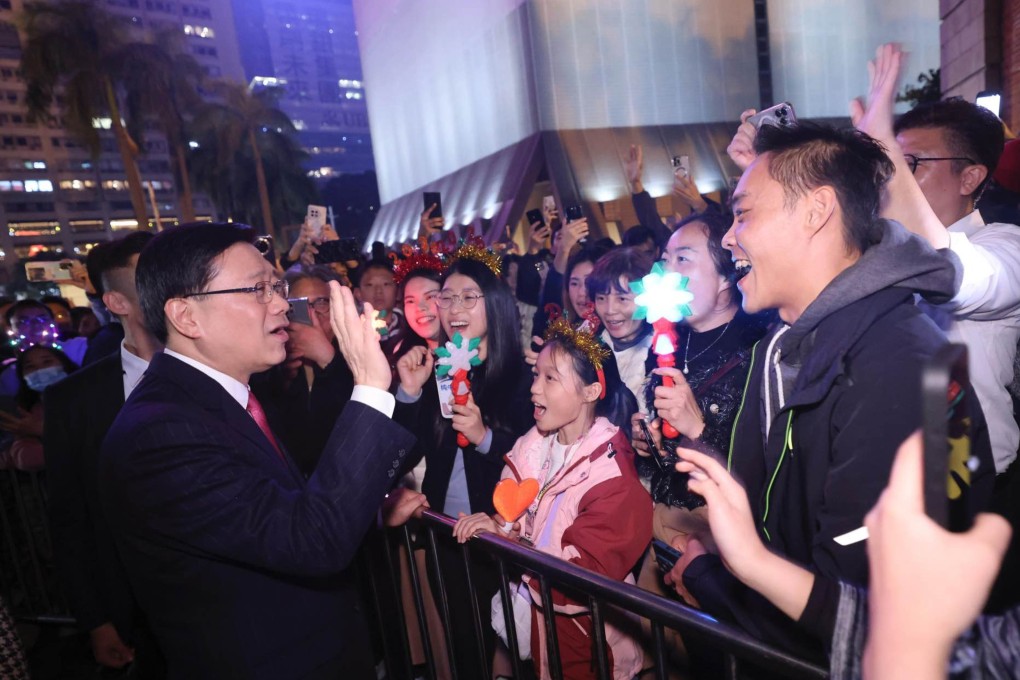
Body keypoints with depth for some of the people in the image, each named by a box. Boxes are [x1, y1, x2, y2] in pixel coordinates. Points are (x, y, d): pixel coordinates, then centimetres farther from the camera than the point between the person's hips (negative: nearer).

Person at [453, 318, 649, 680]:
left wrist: (506, 540, -27)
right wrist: (494, 526, -21)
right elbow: (511, 522, 0)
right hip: (530, 619, 6)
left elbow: (584, 579, -25)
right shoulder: (531, 448, -3)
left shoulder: (613, 480, -22)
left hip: (583, 639, -5)